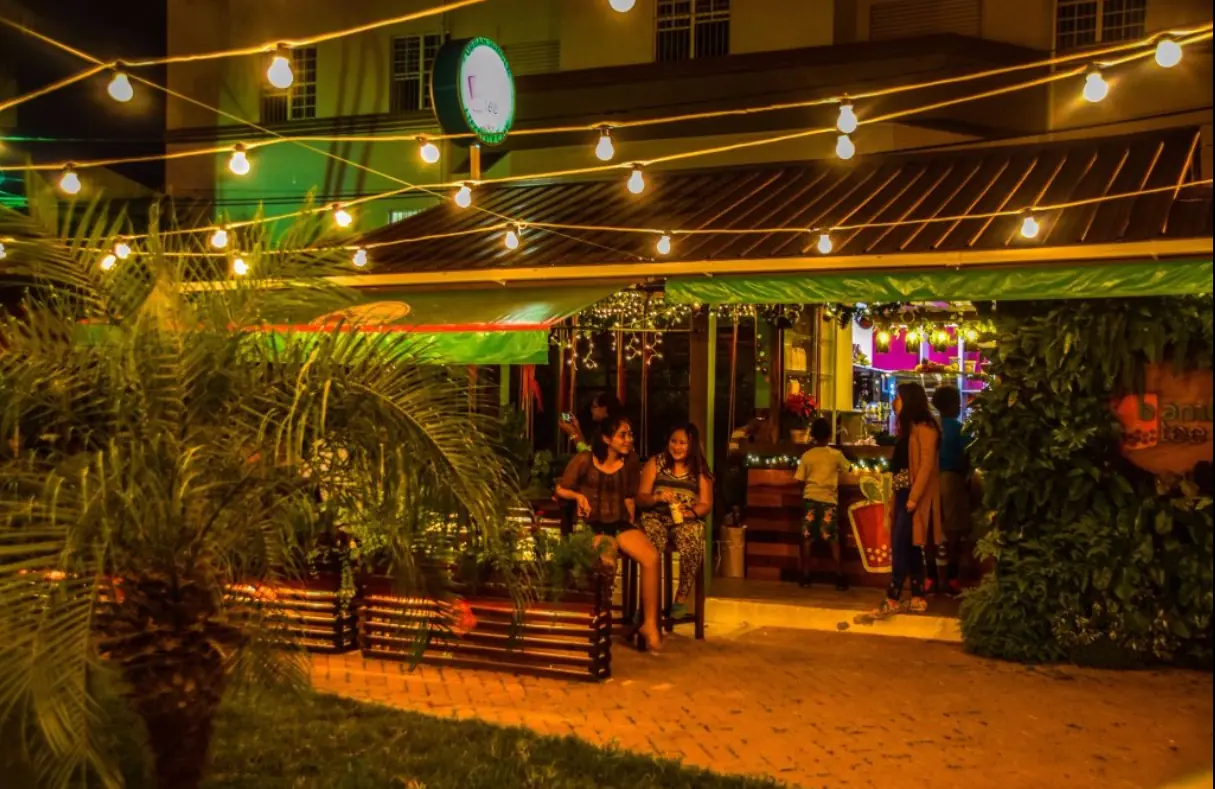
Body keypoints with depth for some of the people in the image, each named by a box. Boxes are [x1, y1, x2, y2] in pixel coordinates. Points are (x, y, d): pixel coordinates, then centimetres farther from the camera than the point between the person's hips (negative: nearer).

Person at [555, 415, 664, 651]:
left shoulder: (628, 465, 12)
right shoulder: (584, 460, -2)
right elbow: (561, 490, 3)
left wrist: (631, 526, 9)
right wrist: (578, 496, -15)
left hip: (620, 523, 4)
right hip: (591, 524, -4)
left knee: (652, 558, -25)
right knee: (607, 563, -37)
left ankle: (650, 623, -16)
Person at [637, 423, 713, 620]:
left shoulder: (700, 470, 8)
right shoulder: (655, 463, 7)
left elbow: (706, 505, 4)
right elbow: (641, 498, 3)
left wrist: (690, 511, -17)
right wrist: (657, 497, -18)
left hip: (687, 520, 0)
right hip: (656, 517, 0)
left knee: (690, 547, -34)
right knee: (652, 548, -34)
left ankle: (681, 598, -19)